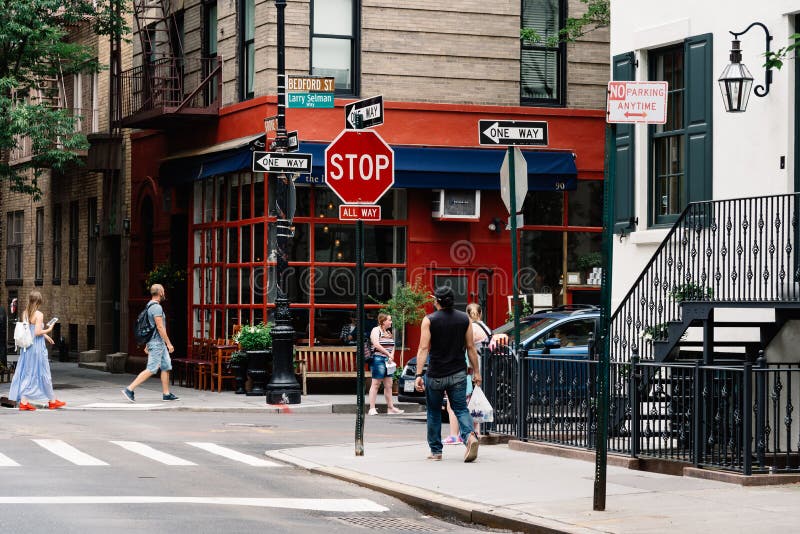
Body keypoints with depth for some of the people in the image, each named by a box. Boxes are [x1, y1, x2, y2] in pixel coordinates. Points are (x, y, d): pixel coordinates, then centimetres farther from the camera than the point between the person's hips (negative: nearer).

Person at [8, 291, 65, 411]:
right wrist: (48, 330, -3)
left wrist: (44, 335, 16)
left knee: (26, 373, 8)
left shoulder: (25, 313, 6)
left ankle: (23, 401, 2)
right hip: (37, 347, -6)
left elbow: (31, 330, 10)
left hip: (26, 346, 6)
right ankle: (52, 401, 18)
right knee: (44, 373, 6)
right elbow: (37, 332, -20)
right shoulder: (39, 314, -15)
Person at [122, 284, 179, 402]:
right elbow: (160, 327, -21)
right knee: (151, 369, -10)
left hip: (159, 343, 10)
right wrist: (169, 343, -18)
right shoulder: (156, 307, -17)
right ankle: (129, 390, -11)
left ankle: (166, 394, 13)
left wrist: (147, 345, 22)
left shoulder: (150, 306, 14)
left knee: (166, 366, 11)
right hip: (157, 343, -10)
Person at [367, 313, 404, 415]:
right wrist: (388, 354, -14)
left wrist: (392, 356, 0)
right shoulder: (376, 330, -5)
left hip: (388, 361, 8)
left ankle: (390, 407, 11)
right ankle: (372, 408, -6)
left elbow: (392, 346, 19)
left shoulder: (389, 332, 19)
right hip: (378, 359, -8)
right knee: (376, 384, -7)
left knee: (388, 385, 8)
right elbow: (376, 345, -17)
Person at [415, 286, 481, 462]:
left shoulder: (429, 320, -6)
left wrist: (419, 375, -16)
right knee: (461, 409, 5)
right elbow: (471, 347, 4)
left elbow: (423, 349, -13)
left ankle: (435, 451, 18)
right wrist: (476, 372, 11)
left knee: (434, 413, 13)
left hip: (436, 375, -2)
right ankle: (470, 436, -23)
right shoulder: (464, 319, 2)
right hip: (458, 374, 2)